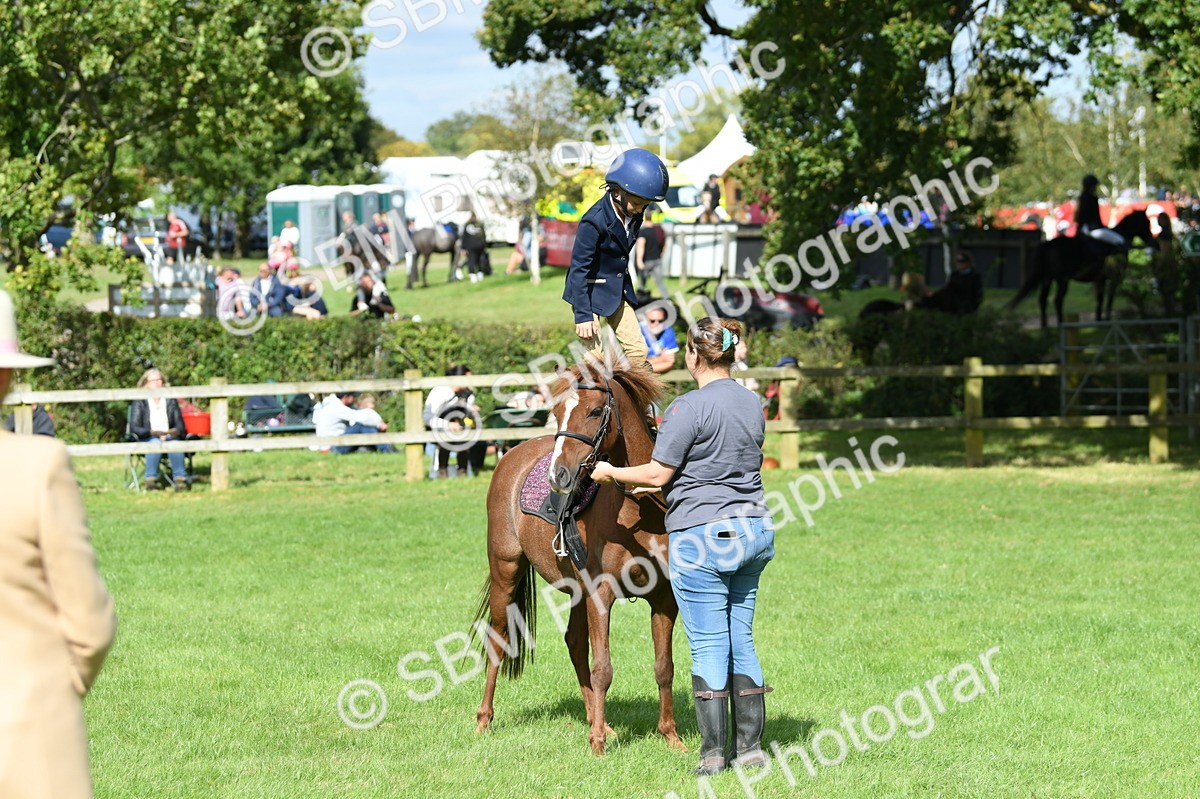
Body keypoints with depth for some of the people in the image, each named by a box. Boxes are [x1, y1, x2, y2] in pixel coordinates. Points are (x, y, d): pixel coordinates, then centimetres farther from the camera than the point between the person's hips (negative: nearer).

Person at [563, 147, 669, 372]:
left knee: (637, 351, 5)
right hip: (591, 294, -7)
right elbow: (579, 268, -21)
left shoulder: (633, 216, -2)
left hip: (618, 293, 7)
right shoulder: (595, 221, -25)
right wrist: (583, 315, -21)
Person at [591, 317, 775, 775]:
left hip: (702, 534, -7)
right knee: (741, 642, 13)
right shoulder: (753, 405, 8)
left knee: (709, 647, 0)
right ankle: (751, 747, 13)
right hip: (755, 528, 7)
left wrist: (612, 474, 8)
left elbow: (658, 474, -11)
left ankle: (714, 752, 3)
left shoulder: (689, 408, -14)